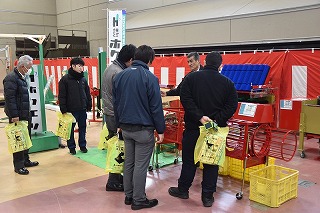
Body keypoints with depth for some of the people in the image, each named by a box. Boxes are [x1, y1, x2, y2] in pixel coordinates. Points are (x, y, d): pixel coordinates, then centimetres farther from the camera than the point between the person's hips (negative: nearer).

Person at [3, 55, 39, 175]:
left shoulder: (22, 77, 16)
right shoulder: (11, 78, -15)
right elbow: (9, 98, -21)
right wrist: (14, 115, -24)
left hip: (25, 115, 10)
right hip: (17, 116, -10)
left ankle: (25, 161, 30)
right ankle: (18, 166, 7)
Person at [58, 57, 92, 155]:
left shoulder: (83, 79, 9)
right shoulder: (65, 79, -6)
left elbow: (88, 93, 15)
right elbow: (61, 96, -7)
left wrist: (89, 105, 11)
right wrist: (63, 109, -10)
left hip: (82, 109, 5)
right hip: (71, 109, -4)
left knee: (83, 128, 12)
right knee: (71, 129, 6)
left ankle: (82, 145, 26)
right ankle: (71, 147, 19)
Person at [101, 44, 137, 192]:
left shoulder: (109, 68, 13)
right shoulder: (119, 73, -20)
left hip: (109, 114, 10)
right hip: (116, 117, -10)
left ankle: (118, 178, 28)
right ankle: (114, 182, 11)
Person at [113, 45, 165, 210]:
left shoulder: (120, 76, 6)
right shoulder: (149, 77, -14)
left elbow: (116, 103, 12)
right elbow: (156, 107, -13)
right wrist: (160, 130, -6)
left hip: (126, 128, 7)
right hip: (143, 129, -6)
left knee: (128, 163, 16)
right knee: (140, 165, 3)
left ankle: (128, 195, 27)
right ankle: (138, 200, 13)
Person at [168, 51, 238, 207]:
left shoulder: (191, 77, -2)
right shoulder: (227, 83, 1)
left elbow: (185, 99, -12)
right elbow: (232, 105, -6)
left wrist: (199, 117, -15)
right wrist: (217, 120, -12)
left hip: (193, 127, 0)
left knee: (189, 160, 12)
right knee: (212, 162, 9)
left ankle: (183, 190, 26)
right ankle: (208, 196, 15)